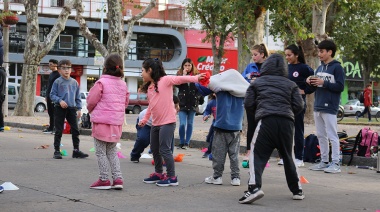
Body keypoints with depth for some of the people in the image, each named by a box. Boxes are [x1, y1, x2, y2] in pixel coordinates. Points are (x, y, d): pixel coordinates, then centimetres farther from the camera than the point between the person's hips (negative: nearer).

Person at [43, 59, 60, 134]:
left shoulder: (58, 74, -9)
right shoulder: (51, 74, 18)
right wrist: (47, 95, 19)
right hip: (49, 96, 9)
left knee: (53, 113, -7)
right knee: (50, 112, 9)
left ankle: (51, 129, -7)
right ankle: (50, 128, 13)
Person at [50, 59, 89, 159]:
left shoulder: (74, 82, 8)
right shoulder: (57, 82, -4)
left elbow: (77, 97, 13)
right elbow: (52, 95, -3)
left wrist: (79, 108, 8)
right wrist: (60, 101, -19)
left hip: (72, 108, 4)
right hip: (60, 109, -4)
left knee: (75, 130, 4)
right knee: (58, 131, 3)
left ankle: (76, 150, 13)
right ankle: (57, 151, 10)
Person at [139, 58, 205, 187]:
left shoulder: (165, 80, -10)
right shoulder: (149, 87, 13)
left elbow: (180, 79, -22)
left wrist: (195, 78, -36)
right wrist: (144, 120, 25)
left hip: (167, 122, -9)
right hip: (155, 123, 9)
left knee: (164, 150, -9)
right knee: (154, 150, 17)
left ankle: (172, 177, -1)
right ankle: (158, 174, 32)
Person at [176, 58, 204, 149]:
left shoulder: (196, 75, 3)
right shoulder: (179, 74, 5)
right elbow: (177, 84, -11)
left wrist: (200, 99, -2)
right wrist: (184, 75, -12)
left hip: (192, 103, 0)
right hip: (182, 103, 0)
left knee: (189, 124, 6)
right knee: (182, 124, -7)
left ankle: (187, 143, 13)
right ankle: (181, 143, 6)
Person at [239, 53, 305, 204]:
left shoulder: (257, 82, 14)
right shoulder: (291, 84, 17)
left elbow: (248, 104, 9)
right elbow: (299, 106, 9)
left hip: (266, 121, -3)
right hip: (287, 122, 3)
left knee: (257, 155, -4)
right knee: (288, 157, 18)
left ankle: (254, 187, -25)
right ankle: (297, 190, 25)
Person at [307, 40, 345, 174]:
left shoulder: (337, 67, -6)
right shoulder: (319, 68, 16)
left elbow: (340, 87, -12)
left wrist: (323, 83, -18)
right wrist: (311, 82, 0)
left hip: (329, 107, -8)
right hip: (318, 107, 8)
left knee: (332, 136, -6)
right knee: (321, 135, 11)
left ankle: (335, 164, -5)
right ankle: (324, 162, 18)